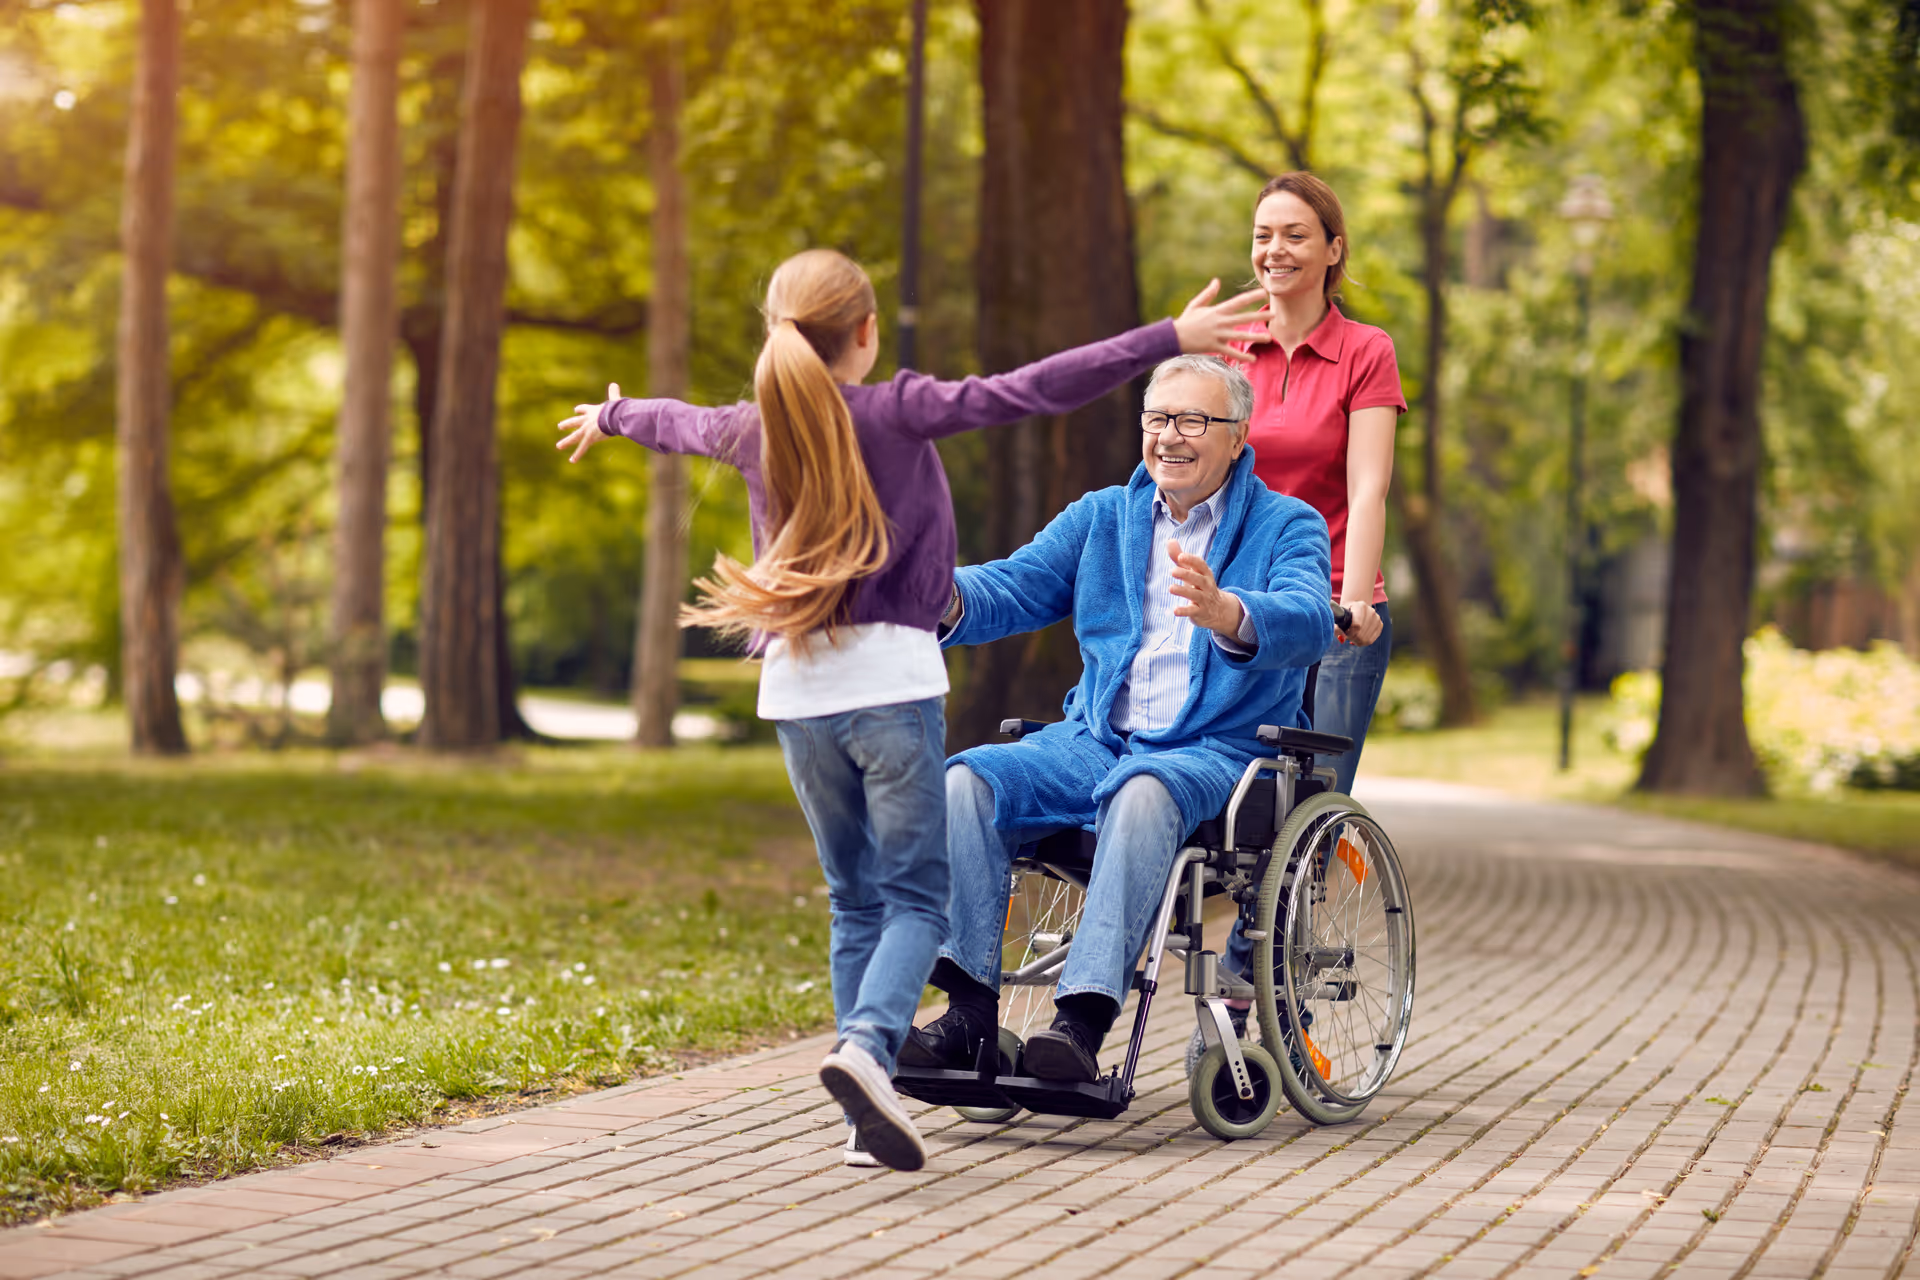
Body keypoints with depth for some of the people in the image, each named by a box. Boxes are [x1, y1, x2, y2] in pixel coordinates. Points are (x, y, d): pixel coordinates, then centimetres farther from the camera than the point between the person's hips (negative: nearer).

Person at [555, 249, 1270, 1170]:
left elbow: (679, 422, 32)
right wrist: (1168, 340, -14)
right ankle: (868, 1045, -27)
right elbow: (1033, 391, -13)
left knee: (855, 899, 11)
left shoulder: (754, 428, 10)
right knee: (916, 894, -1)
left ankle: (869, 1114, 5)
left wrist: (609, 417, 55)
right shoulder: (896, 412, -5)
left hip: (795, 689, 5)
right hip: (890, 678, -5)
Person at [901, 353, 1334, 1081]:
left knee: (1143, 793, -38)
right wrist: (948, 598, -18)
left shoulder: (1287, 526, 3)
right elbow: (1012, 589, 7)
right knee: (968, 779, -22)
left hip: (1219, 754, -5)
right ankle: (970, 1014, -26)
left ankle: (1083, 1020, -45)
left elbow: (1306, 622, -18)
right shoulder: (1101, 517, 18)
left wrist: (1227, 615, -41)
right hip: (1095, 742, 5)